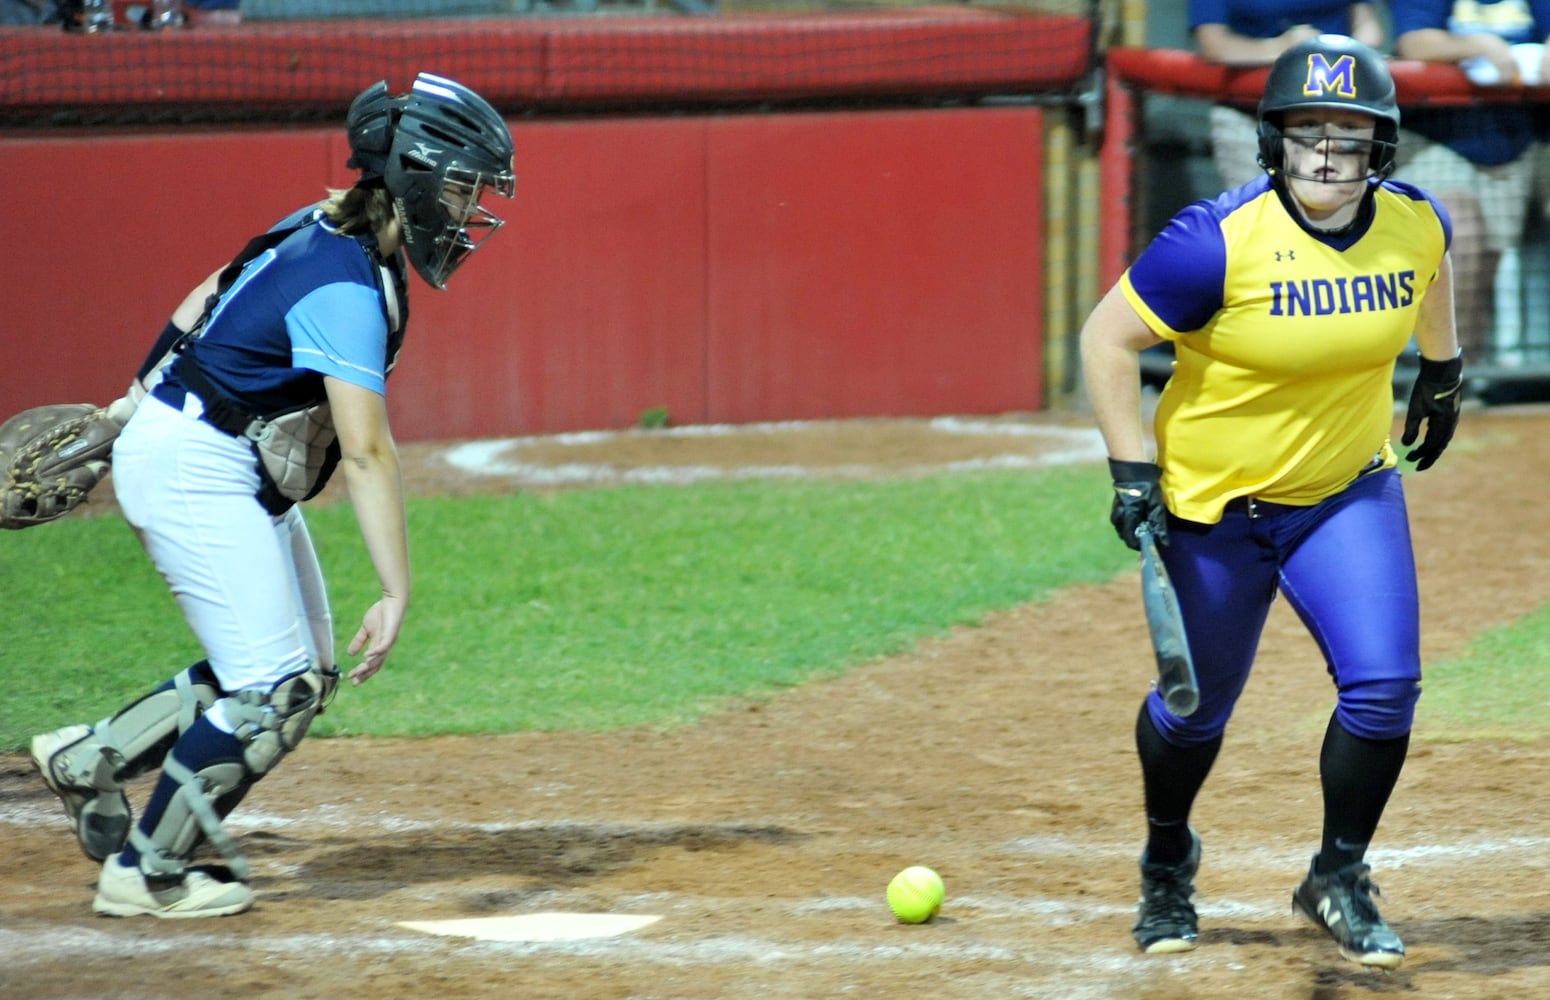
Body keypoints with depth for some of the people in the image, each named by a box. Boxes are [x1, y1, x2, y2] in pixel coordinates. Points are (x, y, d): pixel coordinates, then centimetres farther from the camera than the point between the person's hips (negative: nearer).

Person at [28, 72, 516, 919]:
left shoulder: (328, 230, 4)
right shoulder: (345, 286, -25)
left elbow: (210, 294, 17)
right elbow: (365, 451, -33)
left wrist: (139, 401, 24)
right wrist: (396, 593, -38)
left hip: (241, 477, 10)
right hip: (194, 472, -10)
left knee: (302, 677, 10)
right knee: (273, 688, -10)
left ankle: (86, 760, 17)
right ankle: (146, 874, 0)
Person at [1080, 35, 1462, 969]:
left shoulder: (1415, 222, -10)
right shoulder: (1220, 242, -25)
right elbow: (1107, 337, -17)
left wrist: (1443, 368, 25)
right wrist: (1132, 468, -20)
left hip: (1350, 495, 3)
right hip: (1216, 506, -3)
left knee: (1384, 685, -11)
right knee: (1198, 702, 9)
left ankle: (1340, 880, 10)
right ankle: (1168, 862, 39)